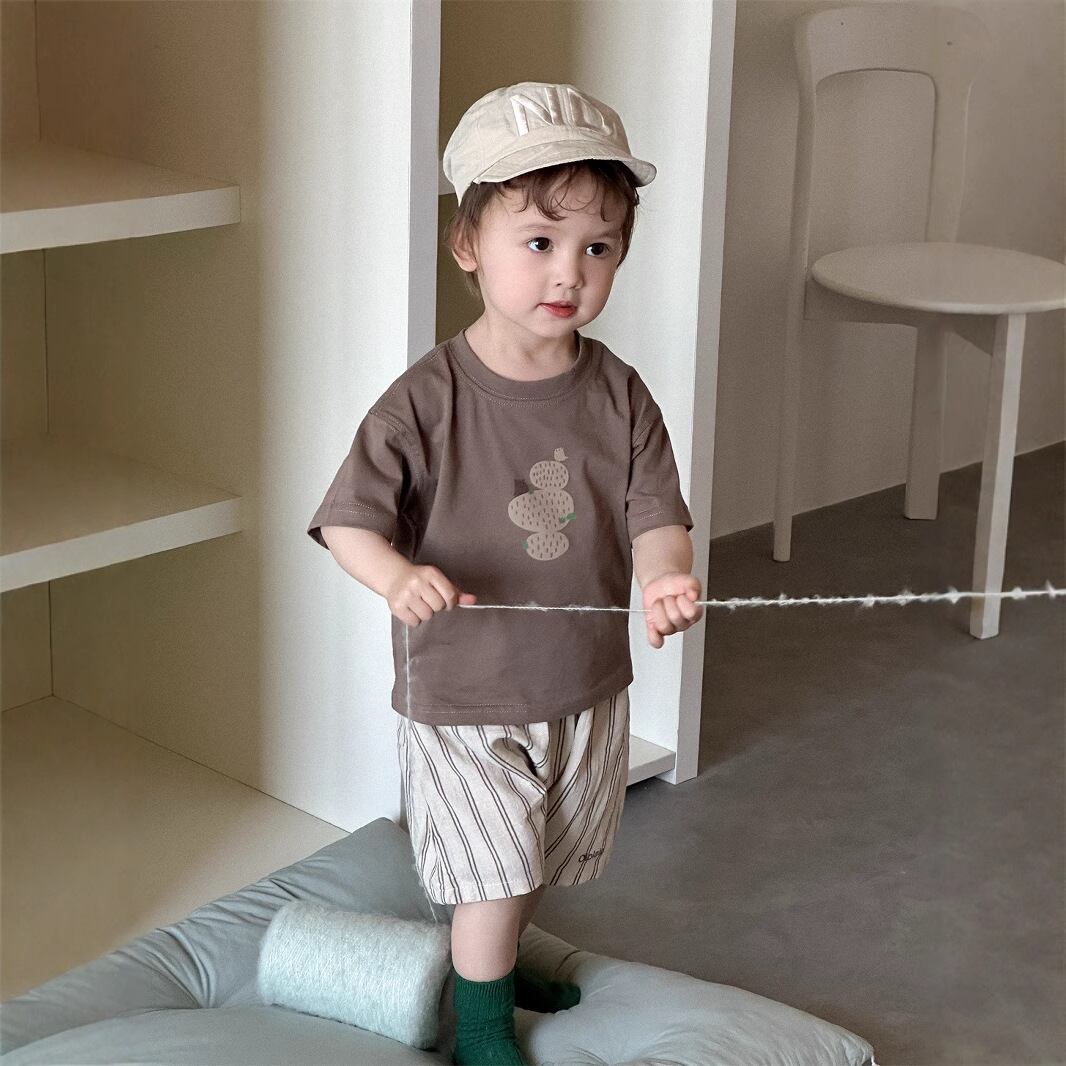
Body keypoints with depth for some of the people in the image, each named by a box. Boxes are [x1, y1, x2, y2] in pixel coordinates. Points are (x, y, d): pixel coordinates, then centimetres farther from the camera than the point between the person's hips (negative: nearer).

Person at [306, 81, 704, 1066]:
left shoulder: (618, 396, -7)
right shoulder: (427, 401, -19)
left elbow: (655, 514, -8)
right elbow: (348, 519, -18)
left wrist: (666, 576, -30)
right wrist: (398, 577, -38)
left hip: (586, 686, 5)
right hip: (462, 694, -5)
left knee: (539, 869, 24)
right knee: (495, 876, 2)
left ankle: (496, 963, 52)